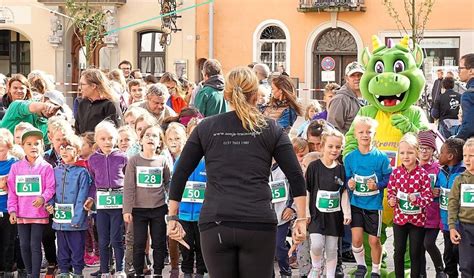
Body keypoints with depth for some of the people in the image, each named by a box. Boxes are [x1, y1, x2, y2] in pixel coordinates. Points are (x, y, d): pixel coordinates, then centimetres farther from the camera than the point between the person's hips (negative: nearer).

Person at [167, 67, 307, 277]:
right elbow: (296, 177, 2)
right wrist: (301, 219, 6)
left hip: (215, 225, 1)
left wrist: (172, 217, 14)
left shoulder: (206, 128, 10)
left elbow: (179, 175, 8)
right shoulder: (271, 129, 8)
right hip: (258, 224, -1)